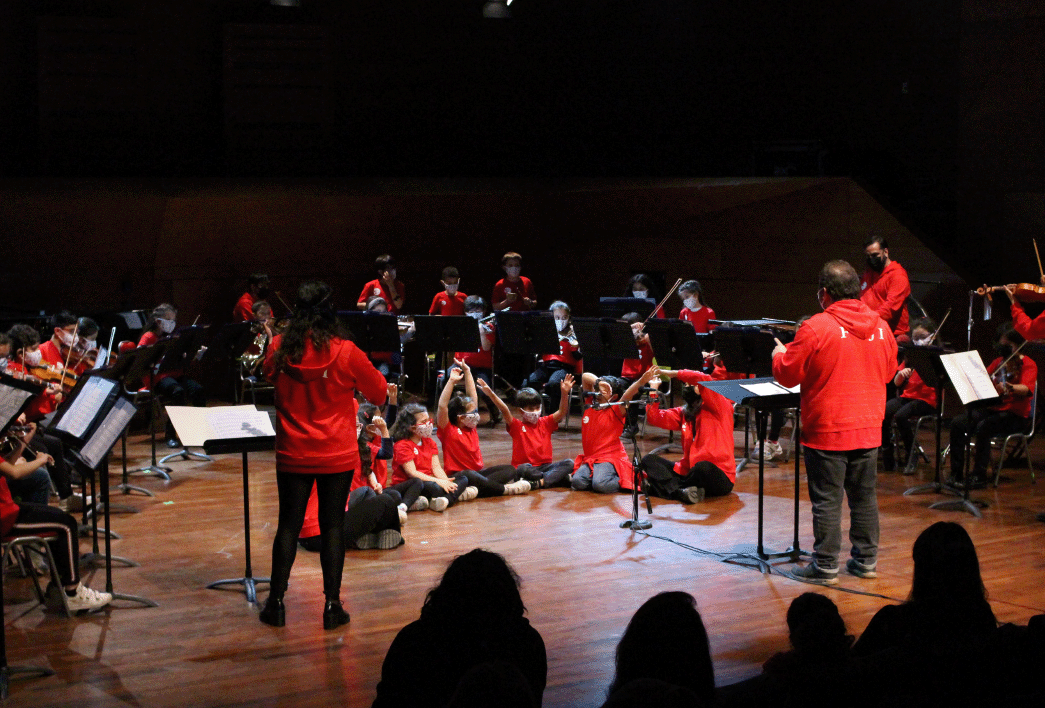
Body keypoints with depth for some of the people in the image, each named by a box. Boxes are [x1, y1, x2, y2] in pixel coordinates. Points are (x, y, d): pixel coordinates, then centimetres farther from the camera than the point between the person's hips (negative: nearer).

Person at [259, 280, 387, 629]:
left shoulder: (280, 349, -7)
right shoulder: (345, 352, -14)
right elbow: (379, 392, 0)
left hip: (293, 453, 2)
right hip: (337, 454, -2)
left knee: (289, 524, 11)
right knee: (332, 525, 5)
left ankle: (276, 601, 14)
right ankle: (332, 605, 8)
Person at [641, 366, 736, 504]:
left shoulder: (720, 406, -2)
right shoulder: (683, 413, 17)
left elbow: (704, 379, -19)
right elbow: (654, 418, 7)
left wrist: (674, 373, -10)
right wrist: (653, 389, 4)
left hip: (718, 476, -6)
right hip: (687, 471, 6)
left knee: (703, 467, -40)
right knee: (648, 460, -8)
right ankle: (680, 492, -31)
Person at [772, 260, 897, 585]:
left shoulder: (816, 328, -15)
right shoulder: (881, 327, 4)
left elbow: (787, 375, -9)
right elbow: (889, 371, 17)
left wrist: (779, 354, 11)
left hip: (828, 431, -6)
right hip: (869, 429, 6)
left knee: (827, 500, 1)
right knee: (864, 496, 15)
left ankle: (825, 566, 6)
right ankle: (866, 560, 22)